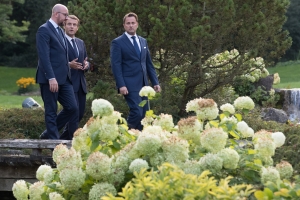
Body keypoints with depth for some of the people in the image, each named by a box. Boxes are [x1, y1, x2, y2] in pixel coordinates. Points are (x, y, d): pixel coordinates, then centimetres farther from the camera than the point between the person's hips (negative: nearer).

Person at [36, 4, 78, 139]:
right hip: (50, 79, -9)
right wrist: (51, 78, -24)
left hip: (64, 78, 9)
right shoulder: (44, 30, -10)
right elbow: (44, 56, -18)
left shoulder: (60, 31, 19)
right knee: (51, 112, -1)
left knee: (72, 108, 5)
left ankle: (49, 134, 17)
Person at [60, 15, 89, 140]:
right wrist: (68, 65, -23)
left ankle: (64, 138, 22)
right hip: (68, 83, -8)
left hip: (81, 83, 8)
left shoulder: (81, 43, 19)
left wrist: (86, 65, 1)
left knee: (80, 113, 9)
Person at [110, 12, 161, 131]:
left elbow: (149, 63, 20)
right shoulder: (117, 43, -2)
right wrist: (121, 85, -17)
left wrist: (155, 82, 12)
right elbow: (116, 66, -8)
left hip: (143, 84, 7)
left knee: (144, 114, 3)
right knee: (136, 112, -17)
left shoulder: (143, 41, 17)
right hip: (130, 84, -6)